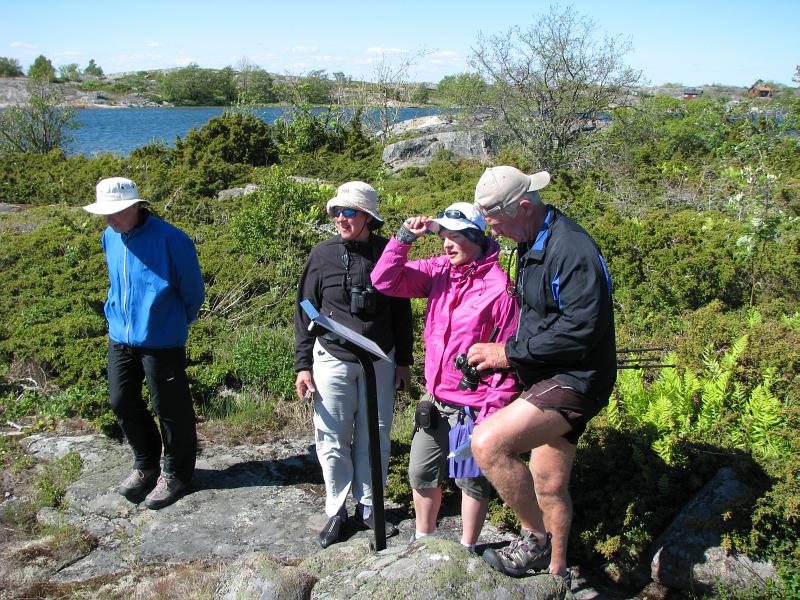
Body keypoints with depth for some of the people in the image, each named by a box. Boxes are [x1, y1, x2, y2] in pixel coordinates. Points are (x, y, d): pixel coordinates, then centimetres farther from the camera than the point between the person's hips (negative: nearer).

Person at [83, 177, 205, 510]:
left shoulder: (170, 239, -17)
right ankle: (145, 463, 35)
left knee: (169, 408, 5)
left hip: (160, 340, -6)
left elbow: (193, 290, -6)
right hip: (120, 336, 7)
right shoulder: (110, 237, 4)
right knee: (123, 402, 14)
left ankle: (175, 473, 24)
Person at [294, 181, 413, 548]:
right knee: (333, 439, 5)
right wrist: (303, 365, -2)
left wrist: (403, 361, 8)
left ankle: (368, 507, 24)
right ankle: (336, 511, 20)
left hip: (379, 360, 1)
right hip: (332, 360, -1)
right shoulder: (323, 255, -3)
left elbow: (401, 311, 7)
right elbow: (305, 312, 2)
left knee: (375, 438, 9)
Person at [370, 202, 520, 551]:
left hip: (473, 405, -6)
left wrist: (494, 409, -15)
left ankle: (467, 549, 32)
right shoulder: (439, 271, 1)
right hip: (435, 399, 6)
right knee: (421, 473, 18)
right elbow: (384, 281, 0)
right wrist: (405, 236, -9)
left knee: (471, 478, 12)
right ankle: (423, 539, 40)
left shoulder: (498, 285, -16)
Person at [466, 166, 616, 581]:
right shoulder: (531, 244, 11)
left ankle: (536, 539, -7)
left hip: (575, 380, -10)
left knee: (487, 442, -25)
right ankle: (556, 572, 36)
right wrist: (504, 351, 7)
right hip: (548, 379, 10)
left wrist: (510, 353, -20)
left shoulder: (572, 249, -21)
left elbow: (581, 330, -26)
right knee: (548, 487, 18)